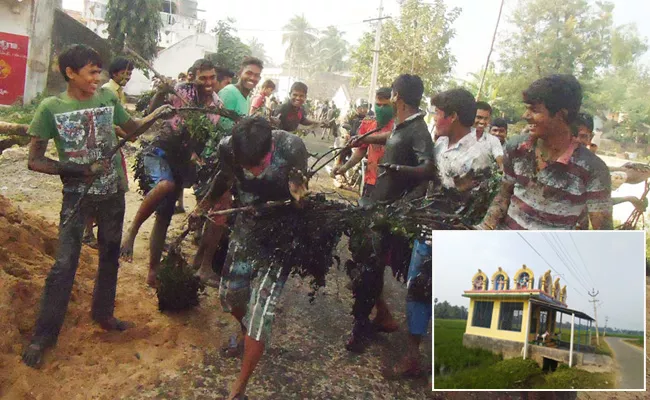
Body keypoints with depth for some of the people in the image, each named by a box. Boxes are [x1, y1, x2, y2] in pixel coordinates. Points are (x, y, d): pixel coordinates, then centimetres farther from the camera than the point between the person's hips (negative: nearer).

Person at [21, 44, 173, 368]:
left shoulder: (108, 98, -2)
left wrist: (154, 116, -6)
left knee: (110, 256, 16)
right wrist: (72, 170, -20)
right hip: (77, 195, -4)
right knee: (64, 264, -5)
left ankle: (103, 314, 36)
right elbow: (34, 160, -8)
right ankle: (43, 334, 10)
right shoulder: (51, 107, -10)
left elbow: (132, 129, 12)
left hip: (112, 193, 4)